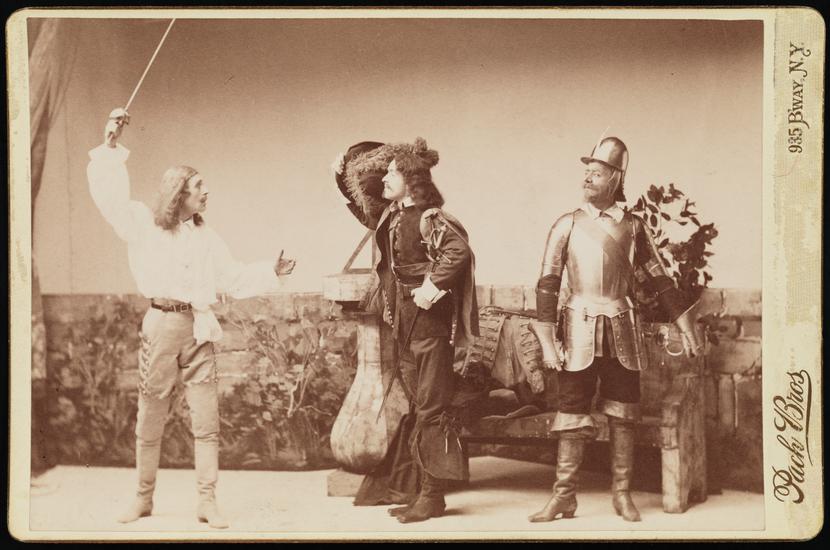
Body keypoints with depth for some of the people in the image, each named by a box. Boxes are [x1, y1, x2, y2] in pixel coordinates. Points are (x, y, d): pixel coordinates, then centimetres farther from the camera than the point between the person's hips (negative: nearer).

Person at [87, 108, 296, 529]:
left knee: (206, 421, -1)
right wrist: (110, 146, -10)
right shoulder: (143, 225, 5)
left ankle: (207, 502, 5)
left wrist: (272, 272, 12)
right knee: (150, 421, 5)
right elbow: (108, 192, -5)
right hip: (161, 324, -3)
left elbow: (234, 279, 20)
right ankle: (143, 498, 20)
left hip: (197, 329, 3)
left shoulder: (206, 238, 16)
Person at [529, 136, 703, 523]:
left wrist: (686, 327, 7)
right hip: (579, 333, -1)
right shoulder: (567, 225, 2)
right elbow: (548, 285, 0)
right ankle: (564, 496, 7)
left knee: (623, 415, 6)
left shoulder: (632, 227, 7)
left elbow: (659, 280, 11)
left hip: (622, 333, 1)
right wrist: (547, 341, -7)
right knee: (572, 415, 0)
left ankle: (622, 494, 16)